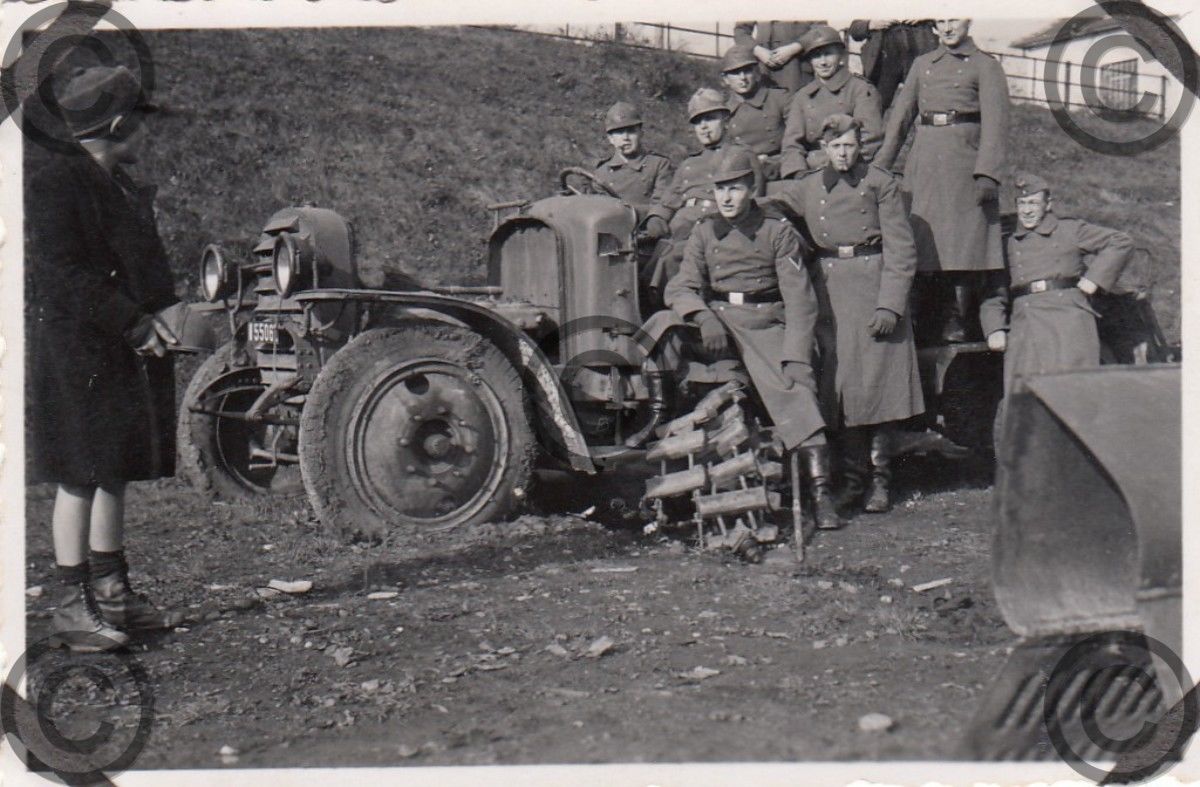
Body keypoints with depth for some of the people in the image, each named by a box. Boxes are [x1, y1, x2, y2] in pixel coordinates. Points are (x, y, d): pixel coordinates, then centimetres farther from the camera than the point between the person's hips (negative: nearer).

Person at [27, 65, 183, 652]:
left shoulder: (119, 185, 17)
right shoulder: (55, 184, -12)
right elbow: (62, 273, -20)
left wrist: (166, 313, 8)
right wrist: (133, 321, -22)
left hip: (125, 354, 9)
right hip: (76, 354, -9)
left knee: (114, 473, 14)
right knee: (81, 477, -6)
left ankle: (111, 593, 23)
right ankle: (73, 607, 2)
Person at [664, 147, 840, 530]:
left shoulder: (778, 230, 1)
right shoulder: (705, 232, 11)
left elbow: (799, 298, -4)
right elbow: (681, 287, 0)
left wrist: (795, 355, -16)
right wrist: (705, 318, -22)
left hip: (766, 325, -3)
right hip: (718, 322, 3)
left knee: (795, 388, -24)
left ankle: (820, 489, -24)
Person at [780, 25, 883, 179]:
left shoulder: (861, 90, 7)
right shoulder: (802, 97, 19)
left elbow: (870, 138, -2)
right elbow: (792, 143, 11)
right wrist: (800, 174, -8)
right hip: (812, 173, 3)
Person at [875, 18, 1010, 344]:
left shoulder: (984, 65, 4)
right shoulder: (922, 64, 17)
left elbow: (995, 122, -5)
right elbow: (900, 116, 17)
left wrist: (987, 174, -17)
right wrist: (879, 167, 9)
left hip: (965, 162, -4)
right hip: (925, 164, 4)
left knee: (964, 242, -7)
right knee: (926, 241, 2)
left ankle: (960, 323, -3)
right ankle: (929, 325, 8)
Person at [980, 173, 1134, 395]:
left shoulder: (1070, 230, 16)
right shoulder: (1008, 245, 22)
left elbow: (1121, 242, 15)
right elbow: (994, 295, 20)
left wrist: (1094, 279, 5)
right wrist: (995, 329, 3)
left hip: (1068, 316, -2)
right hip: (1025, 324, 2)